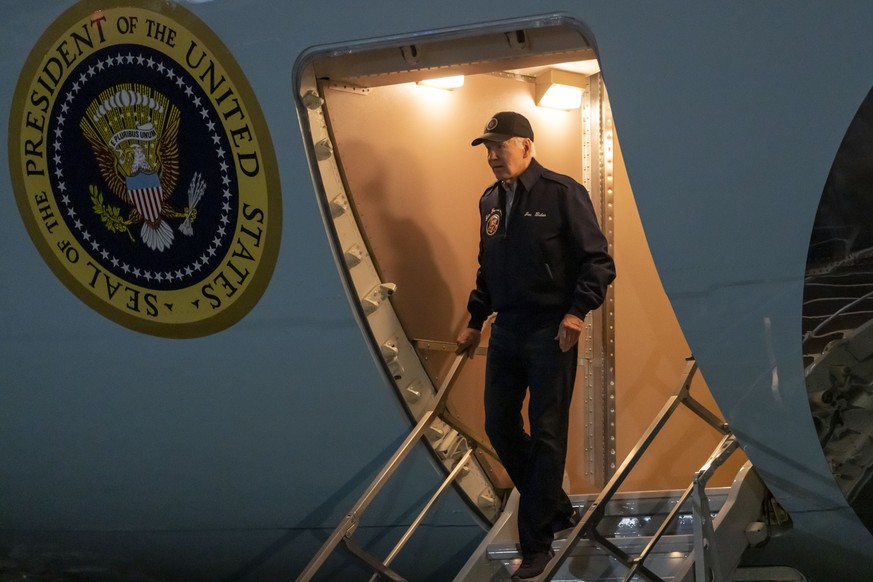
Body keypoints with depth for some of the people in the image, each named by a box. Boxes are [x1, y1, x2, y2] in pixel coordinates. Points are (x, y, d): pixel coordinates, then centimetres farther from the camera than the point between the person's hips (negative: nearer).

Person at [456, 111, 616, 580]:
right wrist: (475, 322, 21)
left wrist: (577, 311, -22)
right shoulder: (490, 201, 11)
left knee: (546, 436, -3)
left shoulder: (562, 193, -10)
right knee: (499, 428, 10)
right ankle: (556, 509, 29)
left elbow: (598, 261, -11)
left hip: (551, 334, -7)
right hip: (506, 332, 7)